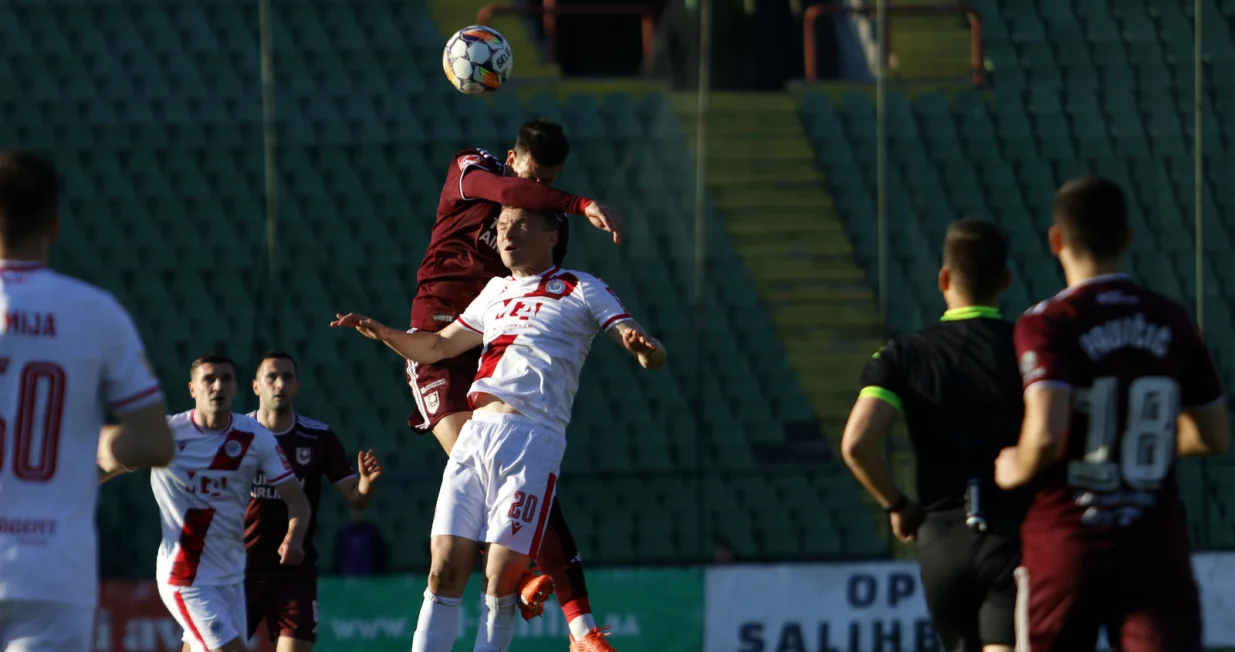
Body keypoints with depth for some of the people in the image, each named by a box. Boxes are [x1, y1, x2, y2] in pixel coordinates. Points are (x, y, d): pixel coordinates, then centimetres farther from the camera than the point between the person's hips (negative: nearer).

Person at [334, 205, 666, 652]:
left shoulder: (581, 291, 6)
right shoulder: (496, 291, 24)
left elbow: (652, 357, -1)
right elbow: (436, 347, 33)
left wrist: (642, 347, -26)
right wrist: (384, 334, 14)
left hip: (532, 439, -5)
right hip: (474, 437, 5)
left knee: (500, 581, -11)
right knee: (444, 571, -3)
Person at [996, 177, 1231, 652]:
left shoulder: (1048, 325, -9)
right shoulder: (1171, 323, 6)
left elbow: (1046, 435, -23)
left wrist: (1016, 471, -1)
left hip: (1067, 545, -2)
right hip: (1159, 549, 2)